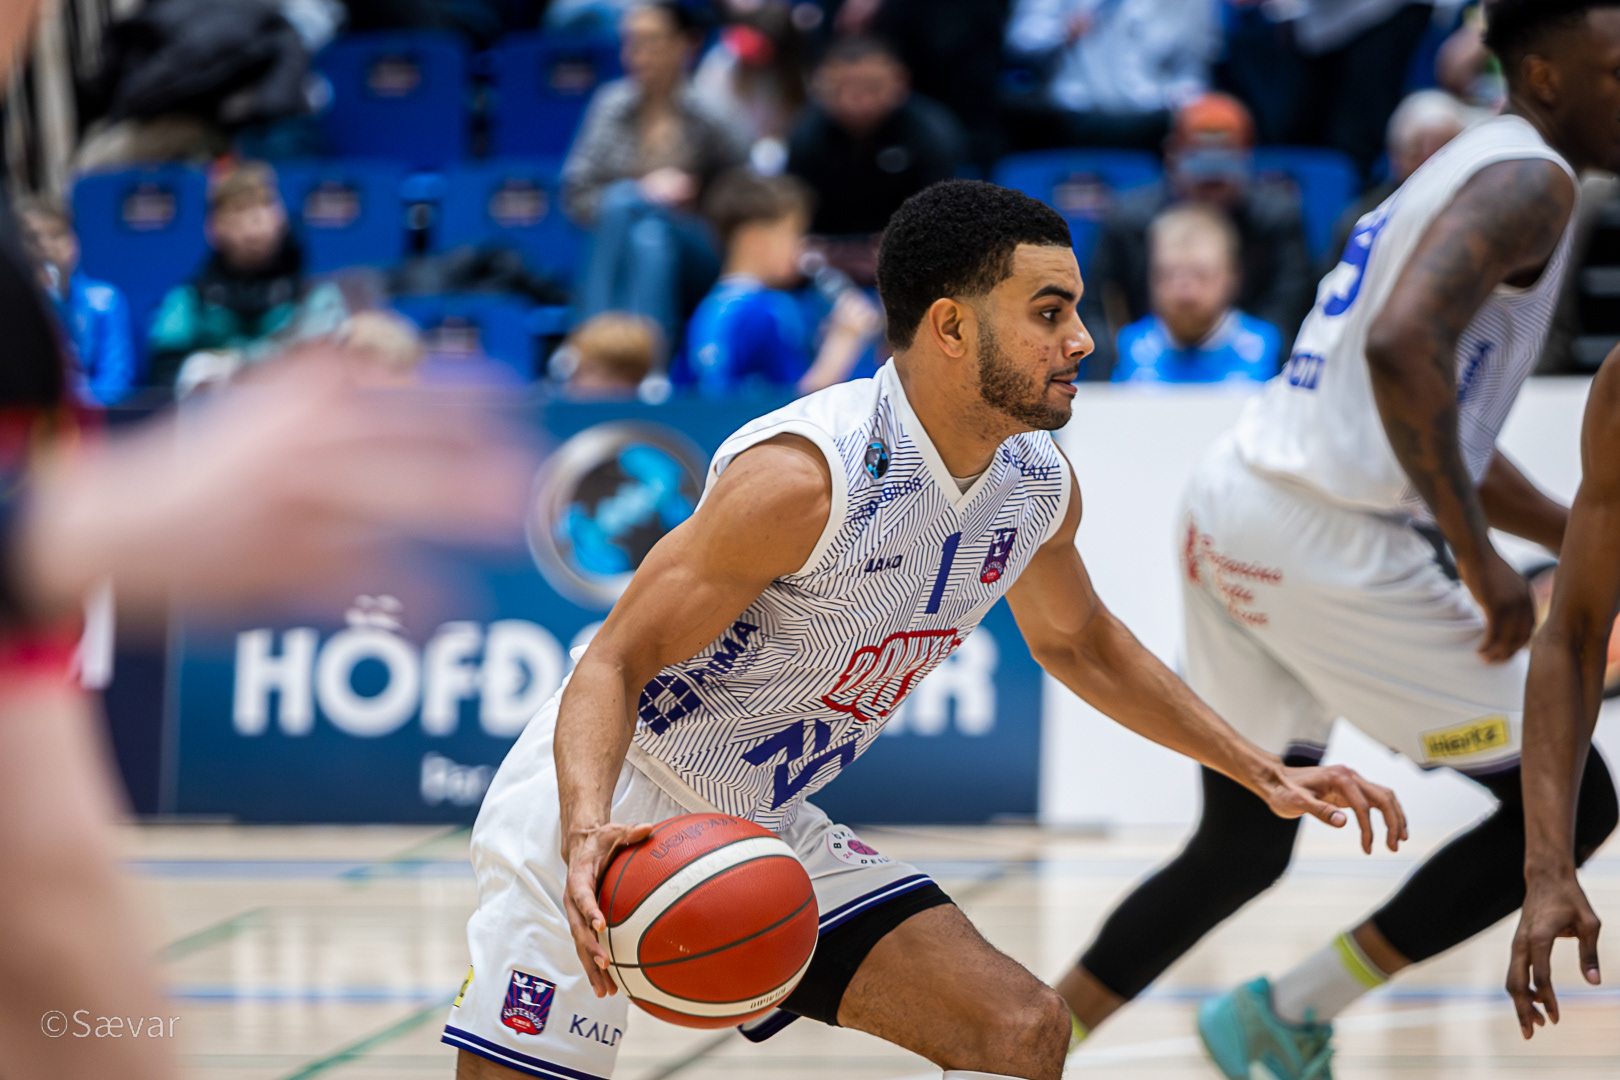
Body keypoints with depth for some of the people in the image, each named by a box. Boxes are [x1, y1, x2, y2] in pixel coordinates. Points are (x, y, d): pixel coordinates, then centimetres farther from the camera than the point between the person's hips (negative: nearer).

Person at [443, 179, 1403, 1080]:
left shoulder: (1041, 488, -3)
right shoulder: (805, 476, -27)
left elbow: (1076, 640, 19)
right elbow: (617, 663, -26)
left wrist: (1261, 773, 17)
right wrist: (587, 836, -44)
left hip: (773, 831, 7)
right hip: (607, 820, -7)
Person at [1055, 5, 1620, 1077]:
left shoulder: (1469, 171, 23)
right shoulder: (1532, 180, -9)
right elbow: (1403, 350, -27)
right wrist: (1481, 562, -22)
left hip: (1234, 509, 10)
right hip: (1331, 544, -10)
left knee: (1244, 847, 22)